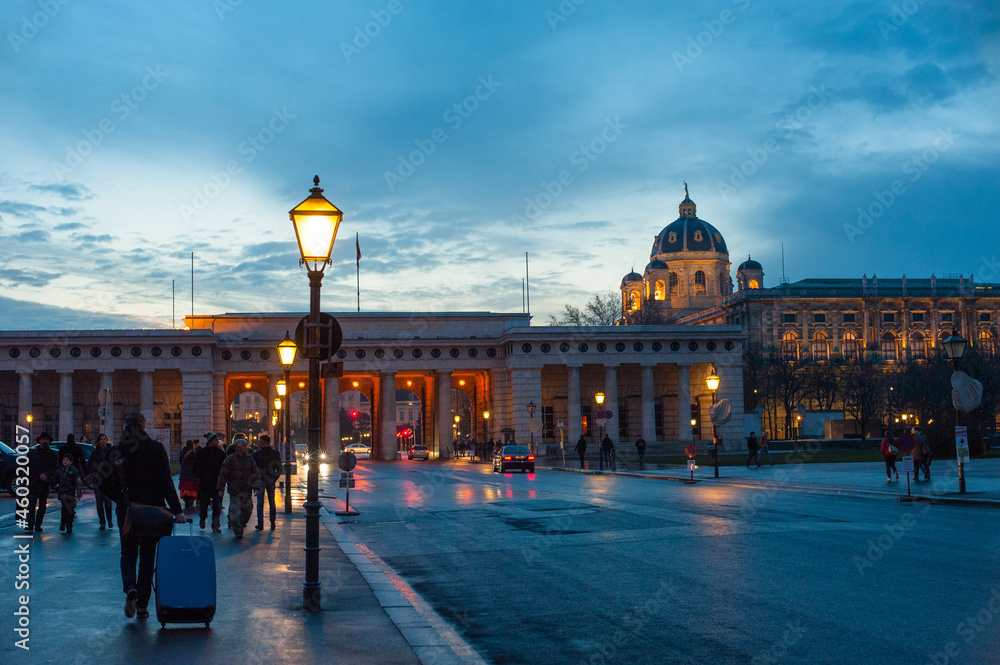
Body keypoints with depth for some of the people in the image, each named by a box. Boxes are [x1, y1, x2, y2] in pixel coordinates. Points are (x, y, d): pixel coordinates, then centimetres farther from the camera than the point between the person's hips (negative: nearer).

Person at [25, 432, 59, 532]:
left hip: (45, 484, 1)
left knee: (42, 505, 3)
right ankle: (30, 524, -10)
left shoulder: (53, 454, 8)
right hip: (32, 483, -1)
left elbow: (55, 468, 3)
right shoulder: (31, 453, 10)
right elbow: (28, 467, 8)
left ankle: (38, 525, 10)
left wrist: (46, 475, -14)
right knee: (31, 503, -13)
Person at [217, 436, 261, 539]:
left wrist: (256, 486, -5)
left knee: (247, 510, 10)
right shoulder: (230, 459, -3)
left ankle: (241, 524, 35)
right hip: (234, 491, -4)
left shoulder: (249, 459, 8)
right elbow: (223, 474, -1)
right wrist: (221, 488, -3)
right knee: (235, 512, -9)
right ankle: (237, 532, 1)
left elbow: (256, 474, 7)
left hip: (247, 491, 4)